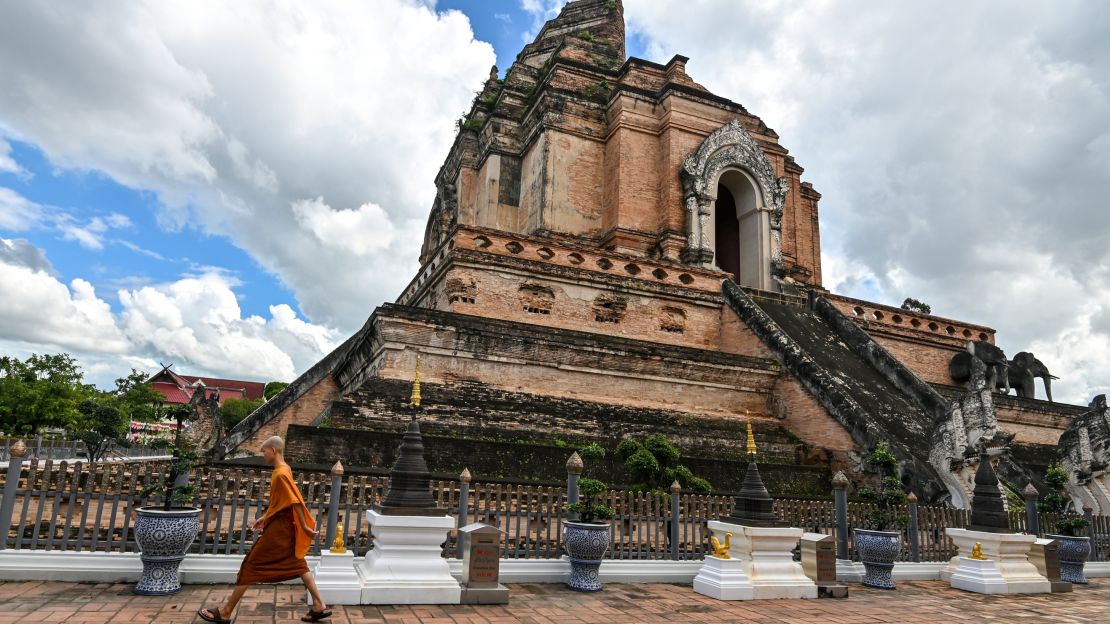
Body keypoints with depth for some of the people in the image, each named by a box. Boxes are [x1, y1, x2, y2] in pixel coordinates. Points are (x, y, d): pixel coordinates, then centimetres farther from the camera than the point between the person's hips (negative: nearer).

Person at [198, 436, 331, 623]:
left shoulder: (280, 474, -21)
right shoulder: (284, 469, 10)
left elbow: (295, 502, -23)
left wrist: (305, 527, -21)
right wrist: (265, 517, 21)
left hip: (278, 528, -10)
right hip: (284, 527, 10)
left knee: (251, 565, 1)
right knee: (297, 564, 11)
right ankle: (319, 605, 11)